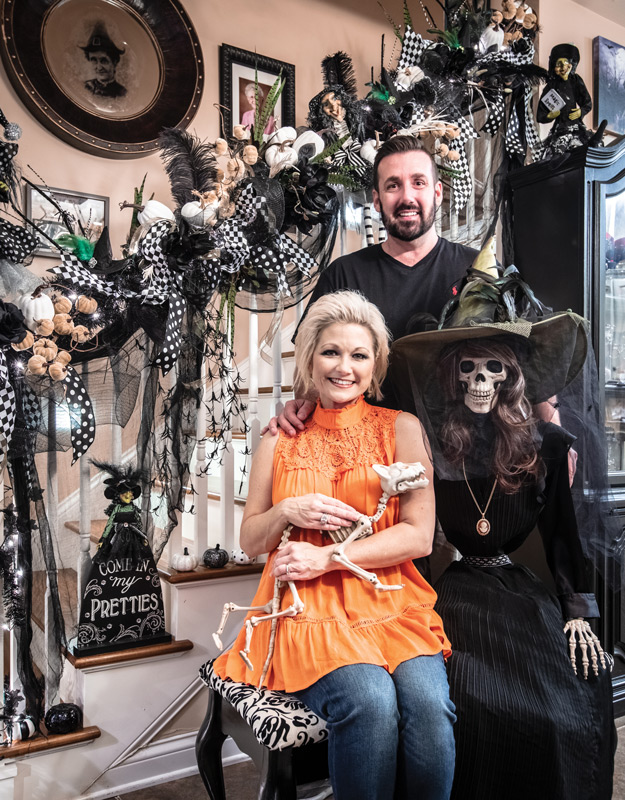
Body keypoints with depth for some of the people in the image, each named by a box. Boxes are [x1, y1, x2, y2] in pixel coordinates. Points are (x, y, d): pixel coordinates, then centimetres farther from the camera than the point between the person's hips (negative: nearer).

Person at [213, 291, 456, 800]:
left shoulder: (401, 428, 7)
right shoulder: (281, 437, 11)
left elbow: (419, 535, -1)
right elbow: (250, 541, 15)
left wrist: (326, 557, -10)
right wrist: (288, 512, -8)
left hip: (390, 604, 0)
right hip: (308, 608, 0)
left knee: (427, 703, -29)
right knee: (369, 701, -28)